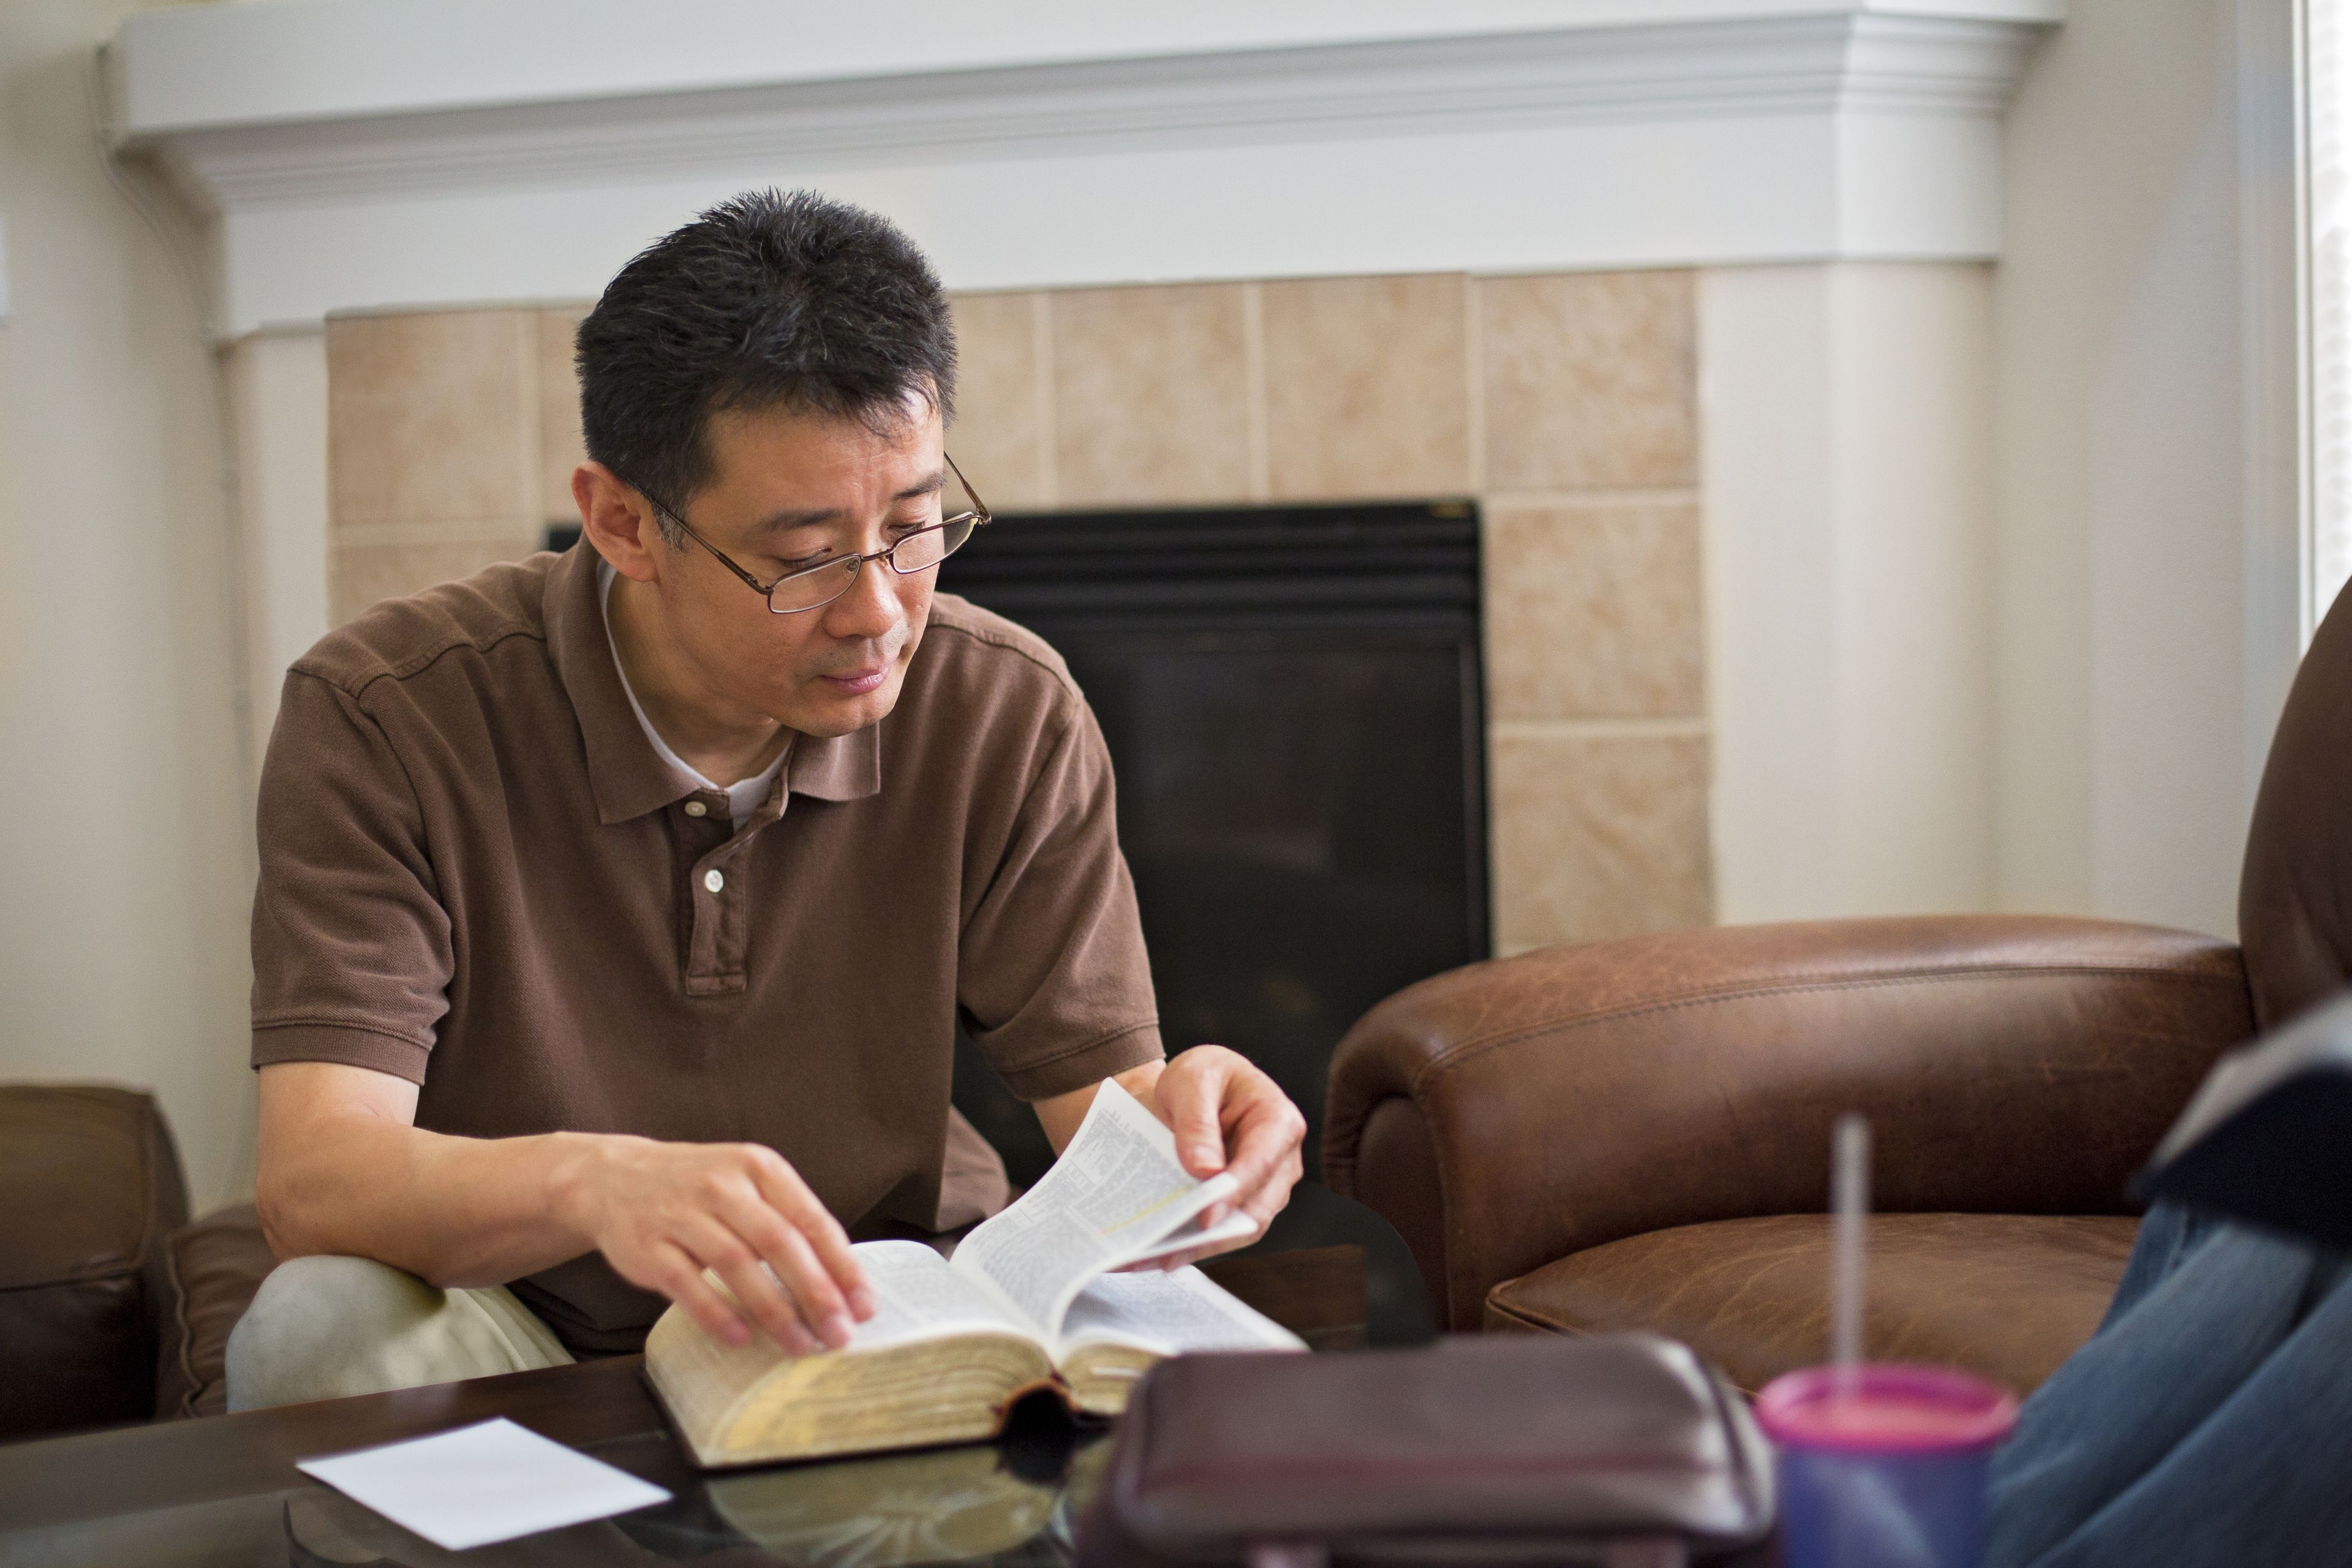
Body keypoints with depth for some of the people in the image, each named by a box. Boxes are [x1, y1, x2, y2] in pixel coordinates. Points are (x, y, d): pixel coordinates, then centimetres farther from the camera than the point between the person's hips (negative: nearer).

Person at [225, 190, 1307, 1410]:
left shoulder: (1008, 715, -9)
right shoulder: (386, 719, -18)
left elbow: (1100, 1098, -7)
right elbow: (311, 1180, -27)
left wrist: (1170, 1121, -34)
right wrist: (592, 1181, -49)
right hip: (515, 1330, -1)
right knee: (324, 1323, -33)